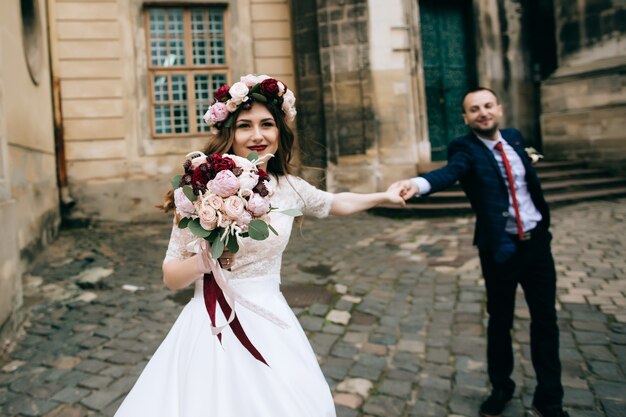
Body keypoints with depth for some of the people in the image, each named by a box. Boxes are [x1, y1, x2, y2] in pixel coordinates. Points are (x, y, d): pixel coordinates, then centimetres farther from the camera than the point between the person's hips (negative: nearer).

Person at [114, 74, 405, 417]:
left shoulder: (290, 186, -2)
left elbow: (335, 203, 20)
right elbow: (171, 277, -8)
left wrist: (385, 196, 26)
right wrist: (204, 261, -27)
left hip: (271, 323, 4)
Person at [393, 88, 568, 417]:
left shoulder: (514, 138, 6)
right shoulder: (464, 148, -12)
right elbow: (450, 171, -35)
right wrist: (419, 183, -54)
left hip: (537, 242, 4)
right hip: (499, 248, -4)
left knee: (545, 319, 10)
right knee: (500, 321, 10)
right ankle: (501, 388, 32)